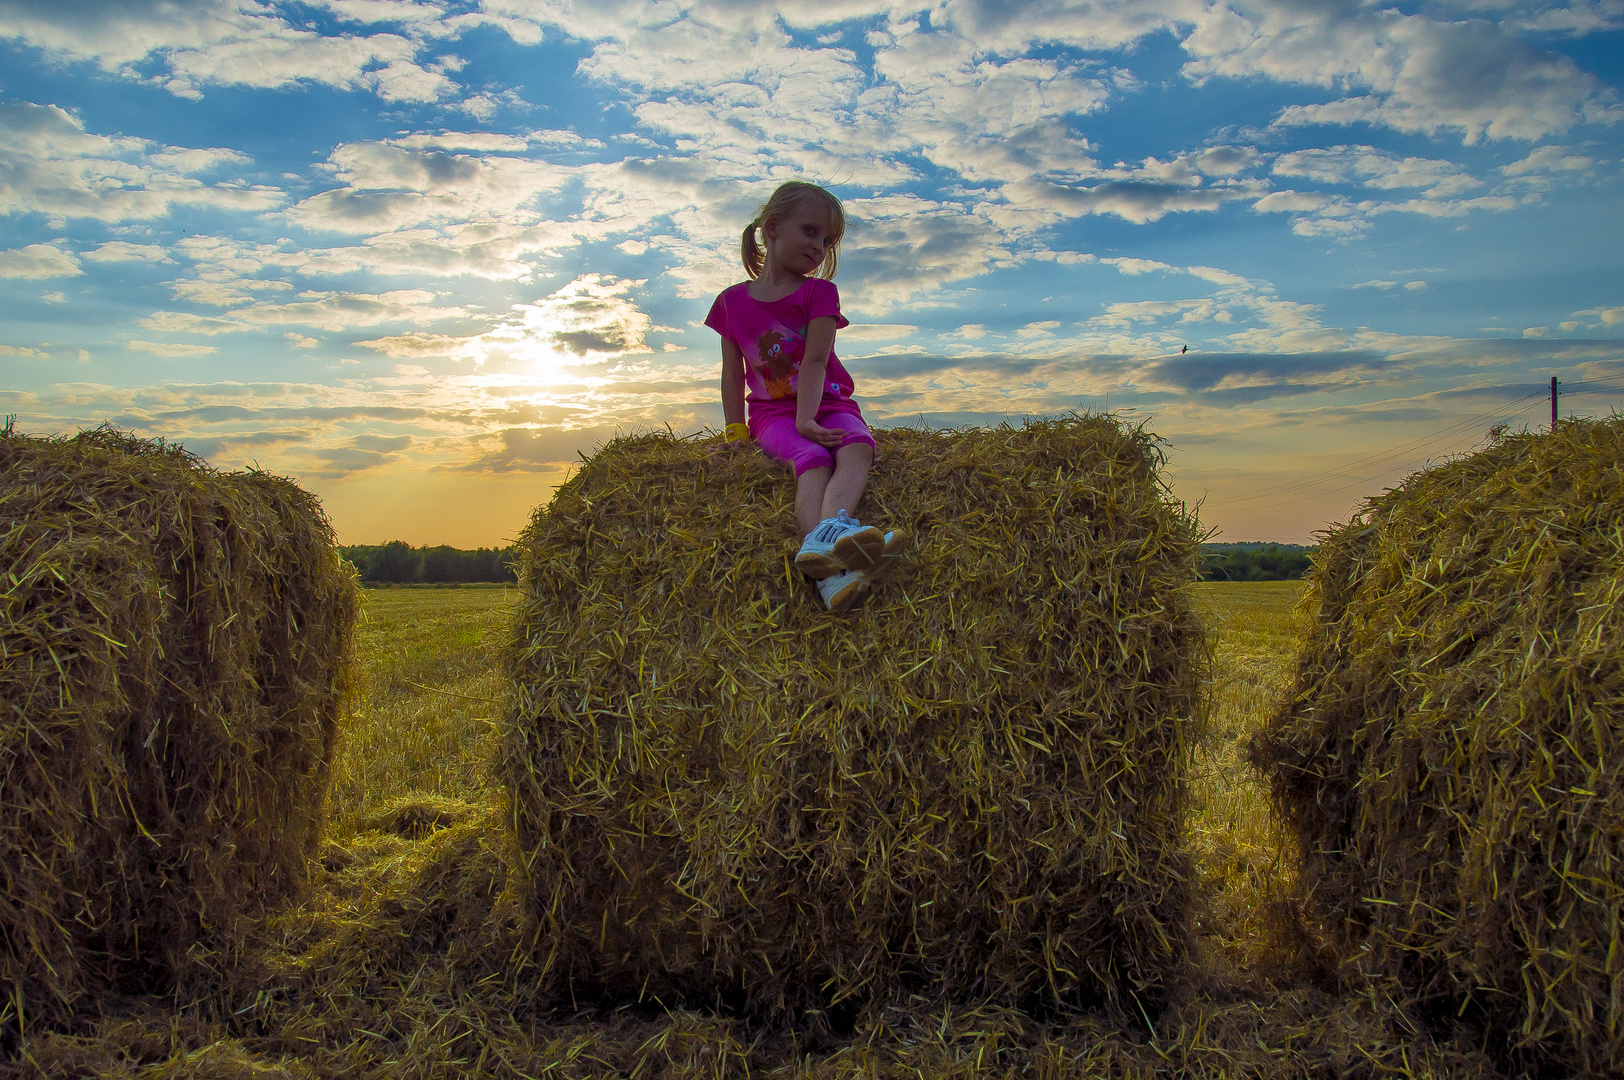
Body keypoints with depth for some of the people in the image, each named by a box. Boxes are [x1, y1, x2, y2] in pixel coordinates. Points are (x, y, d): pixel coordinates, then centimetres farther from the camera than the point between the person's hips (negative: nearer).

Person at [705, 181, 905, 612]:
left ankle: (825, 536, -67)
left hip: (828, 405, 1)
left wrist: (806, 419, -24)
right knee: (812, 460, -34)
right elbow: (733, 372, 10)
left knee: (857, 446, -35)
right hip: (773, 412, -1)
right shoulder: (733, 301, 7)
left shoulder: (819, 292, 4)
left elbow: (815, 360, -10)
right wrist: (735, 431, 0)